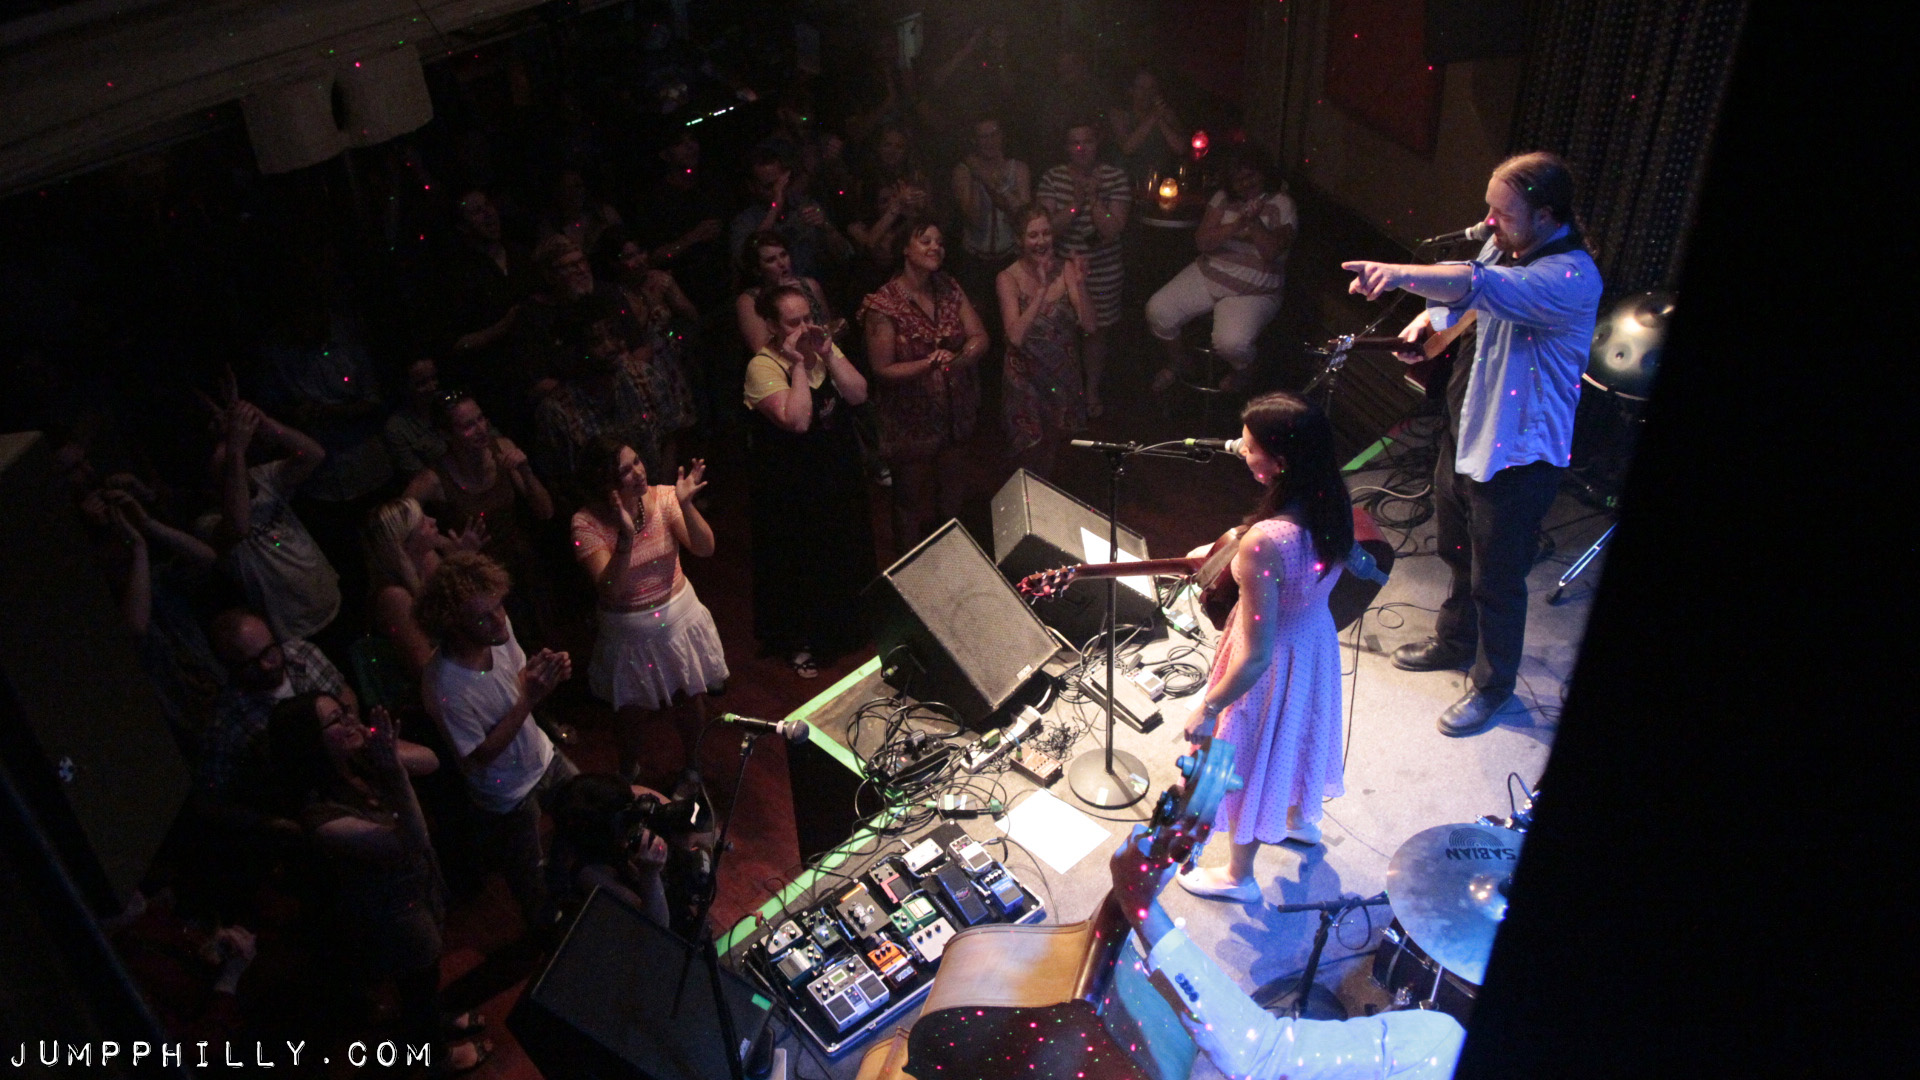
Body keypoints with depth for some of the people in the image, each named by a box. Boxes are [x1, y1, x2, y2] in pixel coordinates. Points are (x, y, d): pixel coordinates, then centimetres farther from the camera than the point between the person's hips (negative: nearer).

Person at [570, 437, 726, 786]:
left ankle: (692, 758, 50)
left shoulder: (663, 496, -15)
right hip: (630, 631, -2)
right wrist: (625, 537, -42)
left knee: (691, 697, 20)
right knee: (636, 712, 16)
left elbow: (705, 548, -20)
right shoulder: (586, 522, -21)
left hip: (679, 614, 2)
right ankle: (628, 776, 47)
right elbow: (610, 591, -29)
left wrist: (685, 505, -35)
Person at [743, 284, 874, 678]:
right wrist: (798, 364, -29)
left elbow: (858, 394, -11)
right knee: (800, 563, 7)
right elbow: (797, 420, -32)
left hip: (840, 472, 6)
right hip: (793, 485, -6)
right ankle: (800, 644, 27)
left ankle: (846, 628, 43)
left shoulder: (823, 347, 0)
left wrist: (827, 354, -19)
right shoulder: (762, 367, -20)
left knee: (847, 554, 20)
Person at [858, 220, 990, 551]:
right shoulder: (884, 304, -19)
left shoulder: (949, 288, -1)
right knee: (913, 501, 12)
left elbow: (979, 337, -6)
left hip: (955, 412, 6)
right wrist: (928, 364, -32)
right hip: (911, 421, -5)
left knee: (953, 496, 23)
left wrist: (957, 358, -27)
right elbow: (883, 369, -18)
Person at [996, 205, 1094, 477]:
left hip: (1064, 372, 3)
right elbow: (1016, 336, -29)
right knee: (1031, 451, 8)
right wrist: (1042, 289, -34)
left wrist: (1080, 285, -31)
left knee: (1054, 443, 22)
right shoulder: (1008, 279, -17)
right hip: (1027, 376, -3)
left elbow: (1088, 326, -15)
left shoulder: (1065, 269, -10)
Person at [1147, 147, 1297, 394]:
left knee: (1230, 343, -31)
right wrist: (1237, 225, -23)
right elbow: (1202, 241, -9)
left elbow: (1272, 252, -20)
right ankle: (1177, 362, 17)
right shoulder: (1223, 198, 3)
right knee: (1157, 311, -13)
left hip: (1253, 292, -4)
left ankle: (1240, 372, 9)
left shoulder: (1281, 205, -7)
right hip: (1207, 275, 5)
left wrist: (1253, 221, -32)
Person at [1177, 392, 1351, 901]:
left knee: (1250, 764, 20)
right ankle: (1299, 819, 65)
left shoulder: (1264, 543, -42)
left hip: (1275, 665, -7)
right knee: (1296, 732, 35)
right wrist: (1227, 553, 14)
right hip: (1318, 638, 7)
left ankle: (1239, 875, 45)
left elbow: (1257, 655, -33)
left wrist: (1207, 709, -19)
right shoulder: (1333, 504, -18)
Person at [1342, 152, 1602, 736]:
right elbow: (1463, 286, 19)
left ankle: (1493, 685, 28)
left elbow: (1483, 287, -46)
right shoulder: (1507, 244, 0)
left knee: (1496, 577, 6)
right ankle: (1454, 640, 50)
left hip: (1517, 452, -9)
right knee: (1457, 549, 26)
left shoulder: (1570, 276, -28)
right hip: (1467, 423, 9)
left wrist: (1401, 274, -60)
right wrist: (1428, 320, -3)